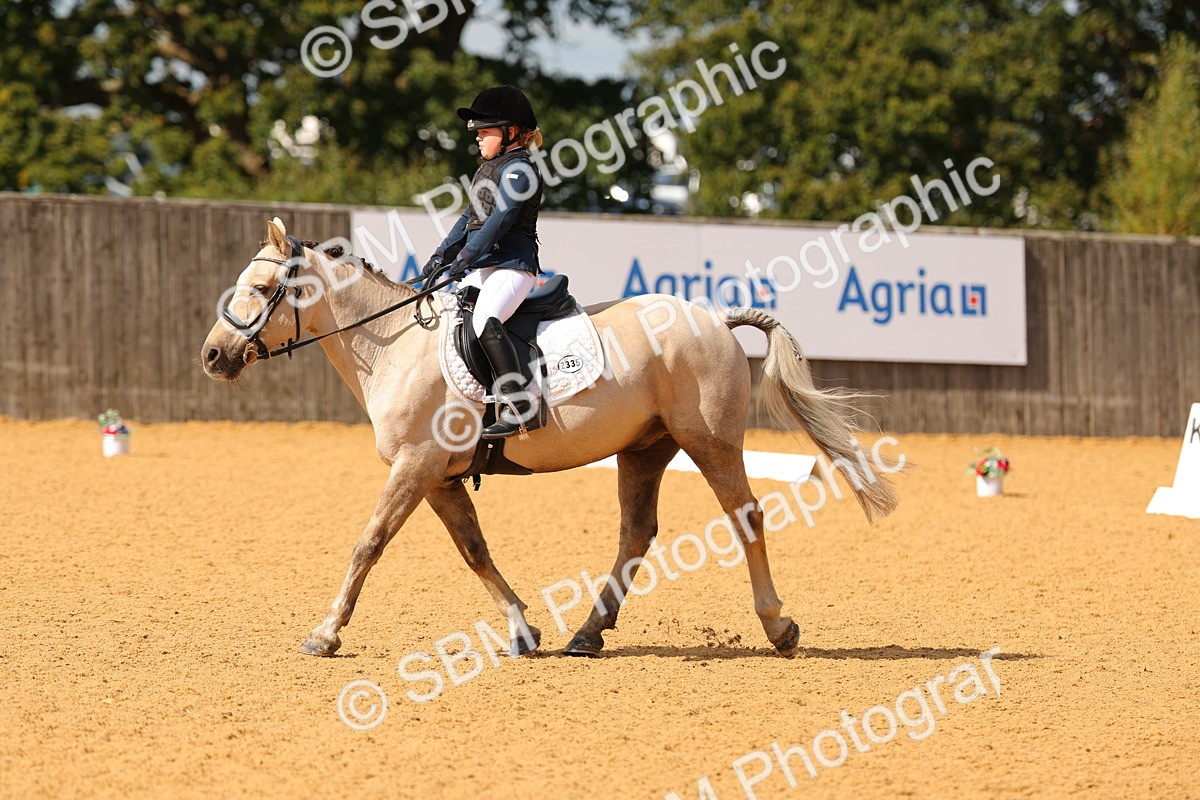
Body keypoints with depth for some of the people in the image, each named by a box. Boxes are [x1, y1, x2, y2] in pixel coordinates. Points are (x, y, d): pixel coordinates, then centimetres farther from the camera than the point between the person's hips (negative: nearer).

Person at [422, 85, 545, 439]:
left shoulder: (518, 168, -8)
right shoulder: (487, 169, 22)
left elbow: (501, 218, -19)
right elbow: (470, 217, 23)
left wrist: (466, 255, -24)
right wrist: (442, 254, 12)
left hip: (512, 264, -11)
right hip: (481, 267, 11)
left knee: (485, 320, -31)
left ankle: (520, 409, -36)